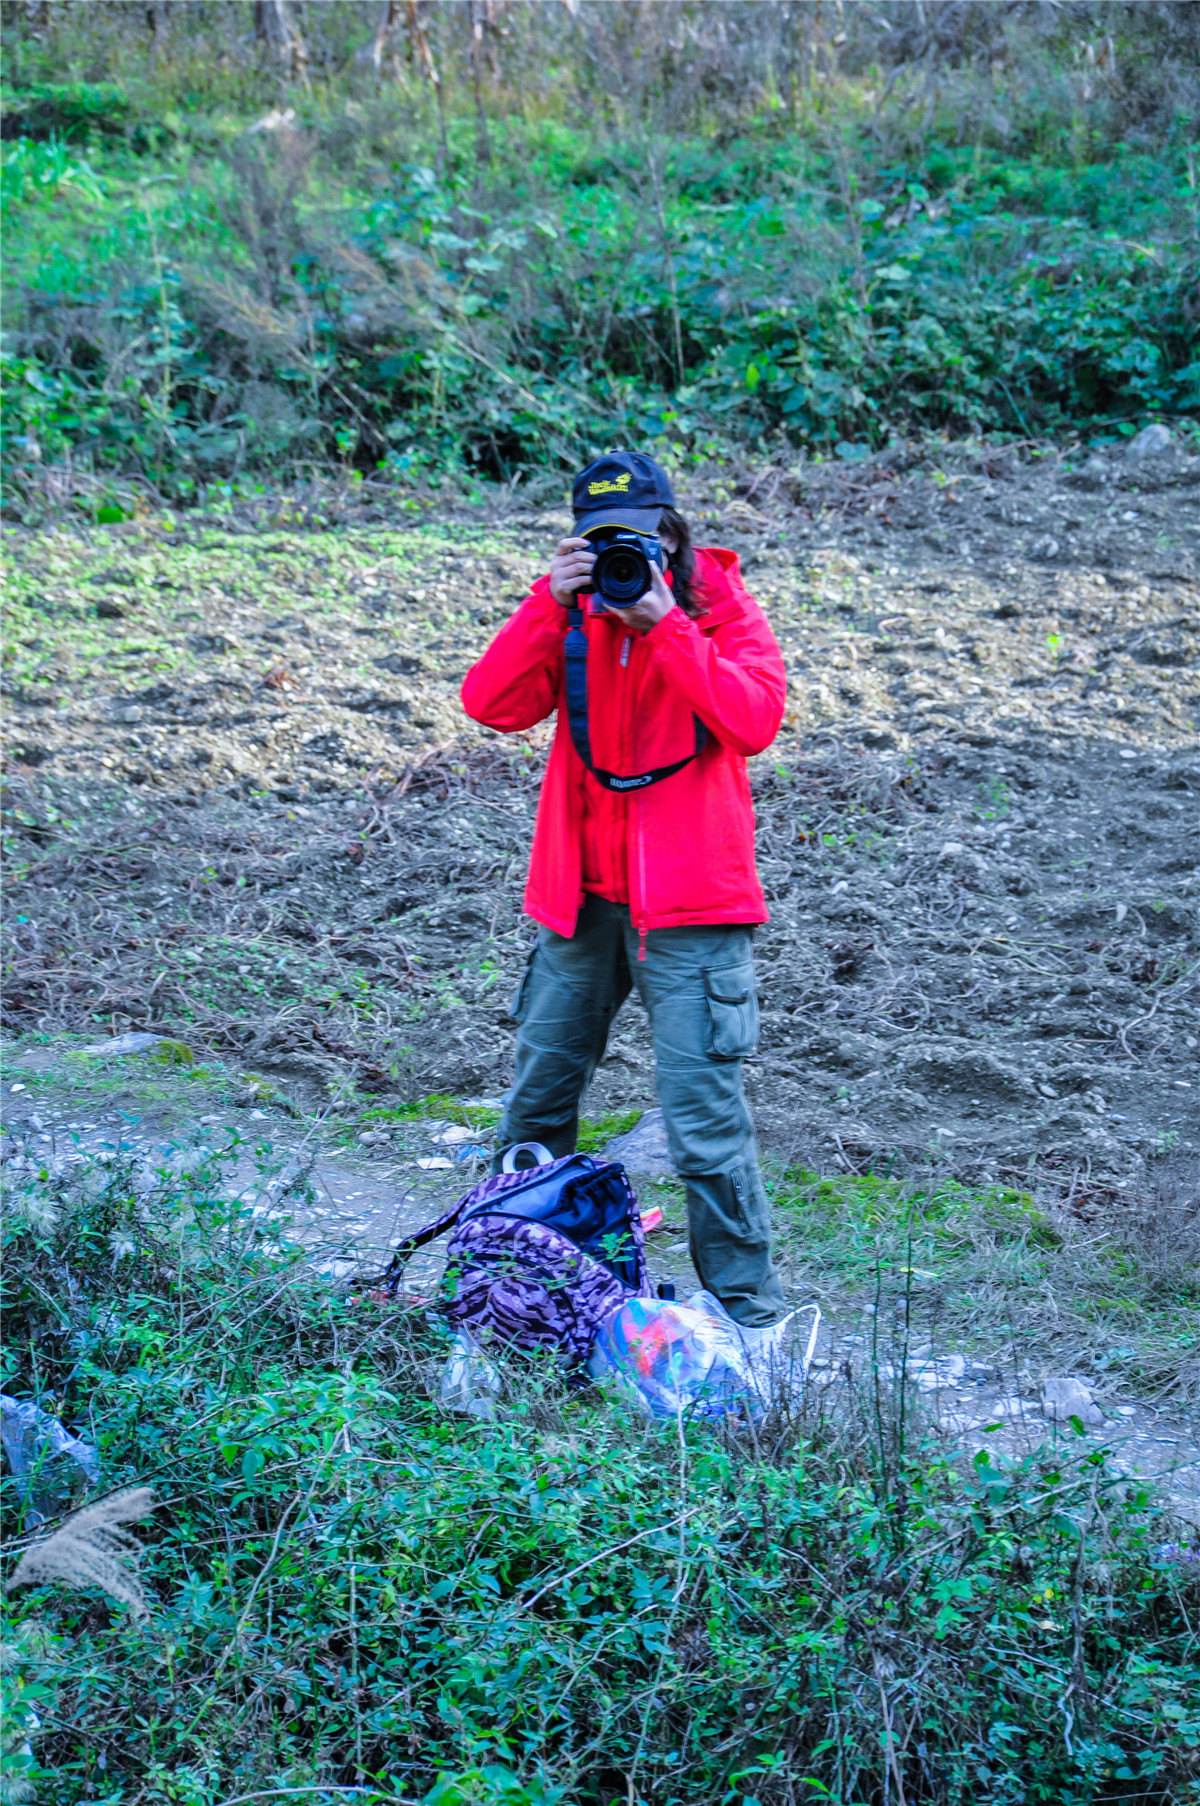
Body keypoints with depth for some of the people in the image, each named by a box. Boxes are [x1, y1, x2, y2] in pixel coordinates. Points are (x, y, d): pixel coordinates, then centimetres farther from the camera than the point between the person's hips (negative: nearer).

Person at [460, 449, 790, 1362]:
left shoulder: (723, 610, -3)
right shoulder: (570, 614, 6)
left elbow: (755, 722, -21)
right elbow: (493, 704, -8)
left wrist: (665, 623, -21)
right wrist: (550, 605, -17)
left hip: (689, 904, -5)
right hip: (580, 893, 5)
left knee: (705, 1116, -9)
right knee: (539, 1093, 16)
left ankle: (749, 1309, 3)